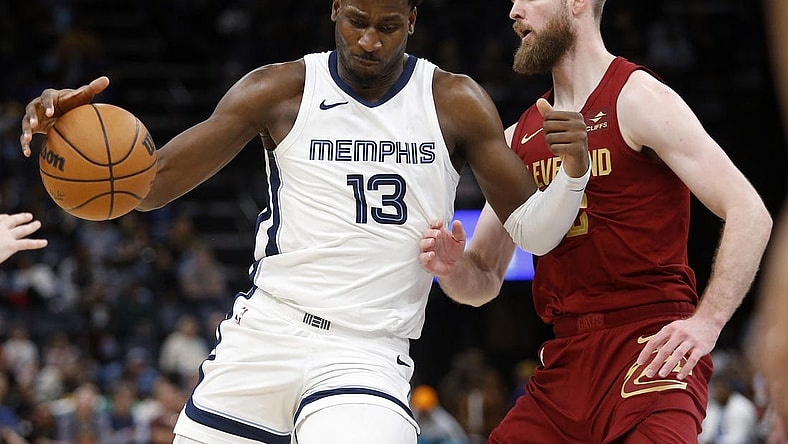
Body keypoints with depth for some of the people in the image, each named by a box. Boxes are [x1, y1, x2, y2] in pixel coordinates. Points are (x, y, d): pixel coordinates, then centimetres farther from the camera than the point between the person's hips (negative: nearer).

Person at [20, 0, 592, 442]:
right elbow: (151, 184, 0)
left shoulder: (455, 104, 1)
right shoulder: (281, 90, 1)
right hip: (266, 332, 2)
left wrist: (573, 176, -19)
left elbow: (531, 230, 3)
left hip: (368, 356, -2)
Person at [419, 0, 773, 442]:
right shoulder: (519, 138, 17)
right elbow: (484, 282, 18)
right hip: (565, 361, 7)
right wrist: (453, 269, -6)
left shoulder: (639, 99, -4)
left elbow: (750, 213, -12)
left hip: (650, 352, -7)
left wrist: (707, 321, -24)